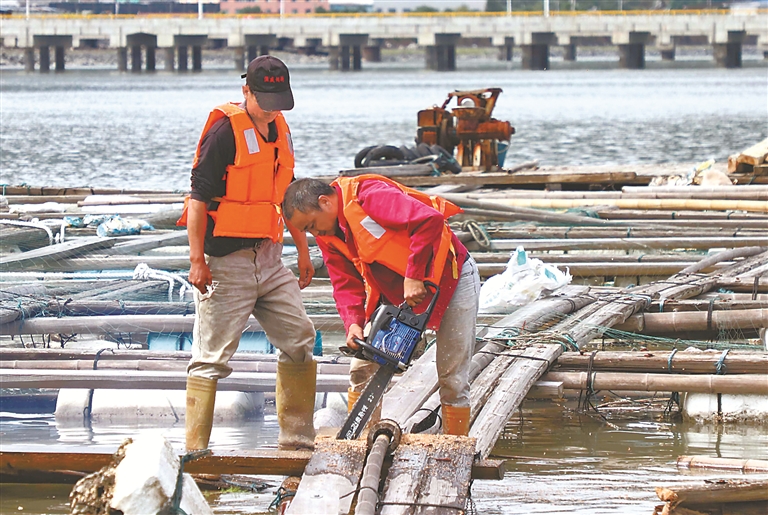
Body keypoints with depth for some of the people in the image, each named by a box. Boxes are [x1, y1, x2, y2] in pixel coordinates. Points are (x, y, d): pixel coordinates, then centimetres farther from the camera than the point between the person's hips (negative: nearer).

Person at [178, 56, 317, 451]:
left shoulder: (279, 130, 13)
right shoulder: (225, 130, -13)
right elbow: (199, 196, -15)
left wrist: (303, 250, 24)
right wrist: (197, 260, -20)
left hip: (269, 259, 8)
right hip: (226, 260, -8)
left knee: (299, 339, 9)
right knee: (212, 354, -7)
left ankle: (296, 438, 19)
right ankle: (195, 450, -5)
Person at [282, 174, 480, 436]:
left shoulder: (369, 195, -28)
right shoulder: (328, 235, -3)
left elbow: (430, 219, -38)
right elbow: (346, 284, -3)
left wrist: (414, 277, -34)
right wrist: (353, 323, -23)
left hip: (451, 278, -8)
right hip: (395, 293, 8)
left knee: (452, 381, -4)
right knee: (362, 368, 0)